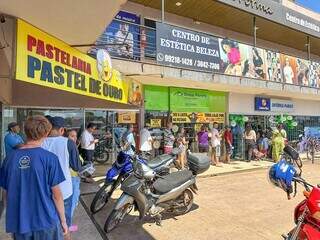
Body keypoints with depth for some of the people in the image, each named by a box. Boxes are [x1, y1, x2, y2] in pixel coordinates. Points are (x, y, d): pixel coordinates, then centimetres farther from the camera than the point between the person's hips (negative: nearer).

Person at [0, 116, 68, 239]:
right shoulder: (49, 158, -16)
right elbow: (56, 194, -12)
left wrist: (12, 218, 18)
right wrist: (63, 220, 0)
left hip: (18, 223, 4)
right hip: (45, 221, -3)